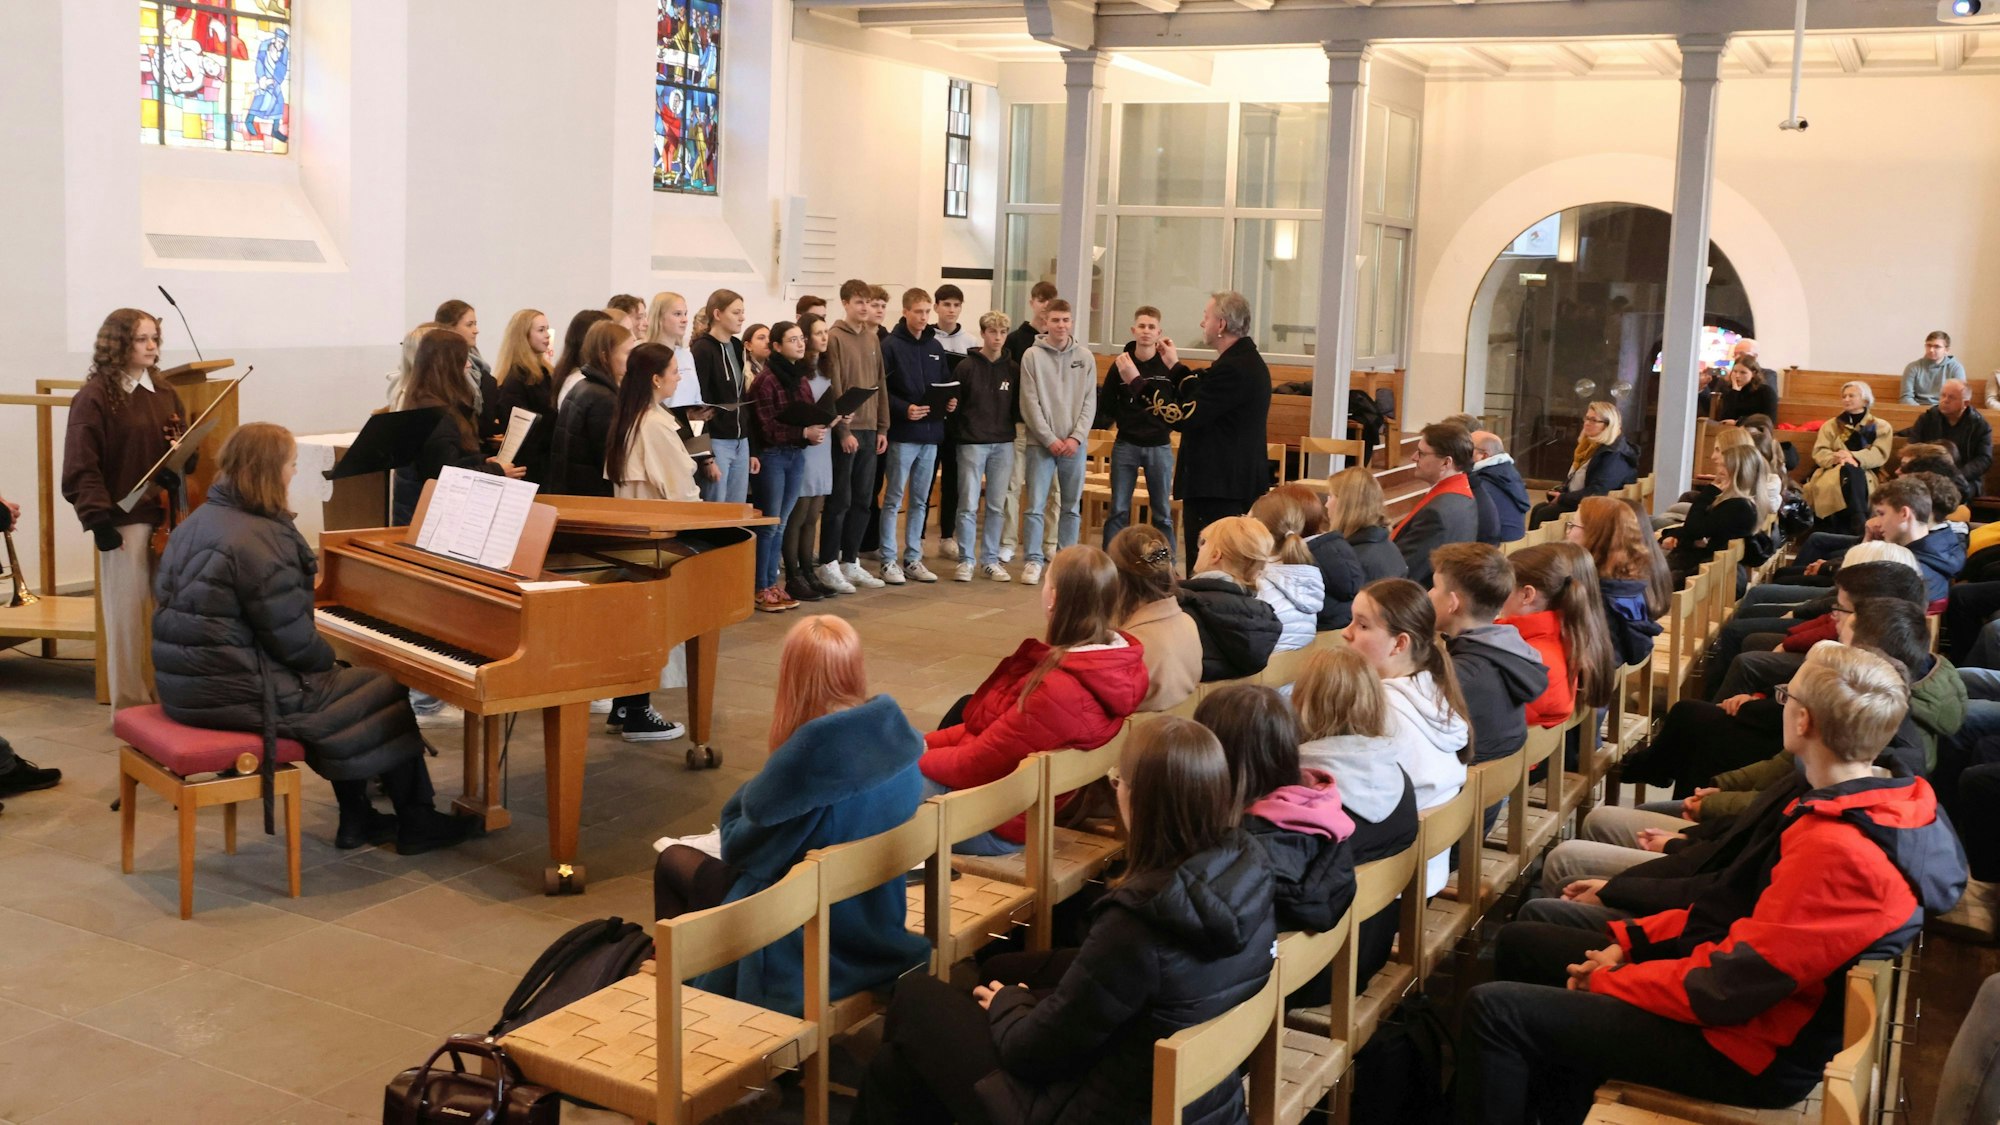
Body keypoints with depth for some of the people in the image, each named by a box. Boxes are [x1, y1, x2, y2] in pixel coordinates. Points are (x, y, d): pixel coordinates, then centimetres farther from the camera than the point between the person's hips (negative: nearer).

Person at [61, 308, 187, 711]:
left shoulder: (164, 393, 13)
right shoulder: (94, 396, -5)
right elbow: (81, 466, -9)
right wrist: (98, 520, -16)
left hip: (166, 517, 6)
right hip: (123, 521, -5)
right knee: (127, 613, 0)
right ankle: (131, 705, 9)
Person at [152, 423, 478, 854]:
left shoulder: (197, 524, 10)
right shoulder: (260, 540, -21)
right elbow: (294, 641, -22)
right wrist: (329, 660, 1)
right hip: (240, 695, -10)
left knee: (339, 678, 26)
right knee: (389, 692, 5)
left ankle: (357, 819, 28)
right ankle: (416, 824, 18)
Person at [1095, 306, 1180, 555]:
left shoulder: (1170, 366, -4)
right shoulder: (1120, 364, -1)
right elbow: (1105, 405, 6)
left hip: (1159, 447, 0)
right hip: (1125, 445, 0)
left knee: (1163, 513, 7)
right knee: (1118, 511, 4)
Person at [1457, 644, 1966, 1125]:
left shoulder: (1838, 851, -30)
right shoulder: (1877, 807, 2)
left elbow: (1726, 987, -26)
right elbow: (1744, 907, 10)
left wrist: (1607, 983, -11)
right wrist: (1631, 940, 4)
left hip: (1750, 1056, -10)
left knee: (1494, 1009, -16)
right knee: (1523, 943, 16)